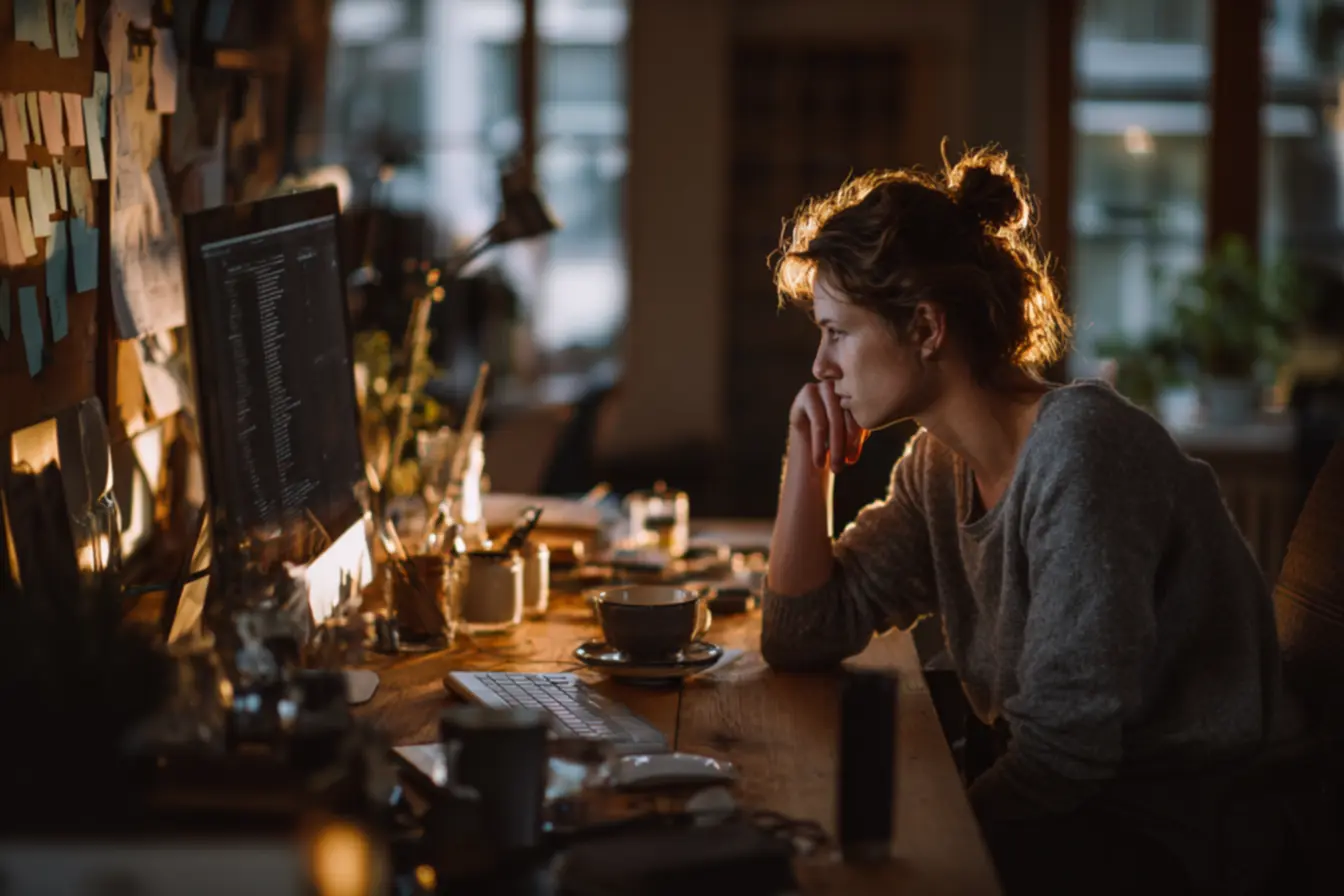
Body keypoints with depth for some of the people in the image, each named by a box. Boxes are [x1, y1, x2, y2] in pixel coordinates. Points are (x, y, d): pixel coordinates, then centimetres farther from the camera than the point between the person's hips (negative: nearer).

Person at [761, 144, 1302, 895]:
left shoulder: (1081, 450, -22)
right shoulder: (941, 465, 4)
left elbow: (1061, 747, -23)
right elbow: (803, 637, 10)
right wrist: (809, 454, 1)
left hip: (1188, 831, -8)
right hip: (1068, 798, 8)